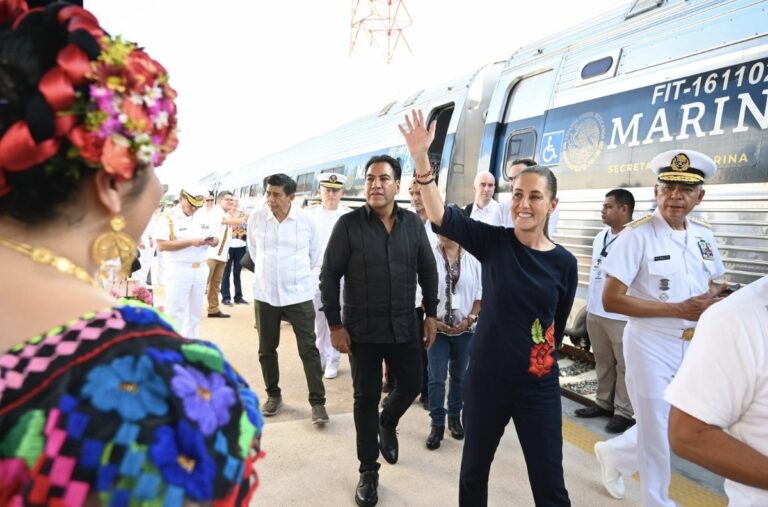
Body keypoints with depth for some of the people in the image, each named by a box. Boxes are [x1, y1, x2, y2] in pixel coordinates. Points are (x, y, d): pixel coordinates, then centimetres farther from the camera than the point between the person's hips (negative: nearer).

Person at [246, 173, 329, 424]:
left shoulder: (307, 220, -8)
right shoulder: (256, 218, -4)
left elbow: (315, 256, 6)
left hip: (299, 295, -2)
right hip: (265, 295, 2)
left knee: (308, 350, 0)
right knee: (266, 349, 13)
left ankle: (318, 402, 9)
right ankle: (273, 395, 32)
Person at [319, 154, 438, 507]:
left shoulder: (413, 223, 0)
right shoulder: (348, 224, -9)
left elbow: (428, 271, 8)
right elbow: (329, 276, -6)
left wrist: (430, 314, 6)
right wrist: (335, 324, -8)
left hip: (405, 328, 3)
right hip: (362, 331, -2)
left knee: (411, 386, 14)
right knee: (366, 399, 8)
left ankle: (388, 422, 48)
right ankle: (368, 471, 28)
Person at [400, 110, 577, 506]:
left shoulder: (564, 264, -6)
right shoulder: (493, 242, -8)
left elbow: (557, 328, 7)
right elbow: (442, 217, -23)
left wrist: (542, 359, 12)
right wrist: (421, 158, -35)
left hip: (539, 386, 0)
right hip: (486, 378, 0)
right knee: (473, 469, 20)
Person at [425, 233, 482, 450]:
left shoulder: (473, 259, -4)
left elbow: (481, 293, 0)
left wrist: (470, 319, -9)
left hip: (465, 329, 2)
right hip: (438, 328, -2)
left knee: (459, 376, 16)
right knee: (436, 378, 2)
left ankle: (455, 416, 34)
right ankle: (437, 423, 15)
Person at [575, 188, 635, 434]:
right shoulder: (600, 237, 11)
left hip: (621, 316, -8)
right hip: (595, 312, 8)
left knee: (624, 364, 5)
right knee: (602, 362, 18)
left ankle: (624, 412, 17)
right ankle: (603, 402, 31)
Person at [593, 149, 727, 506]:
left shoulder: (704, 235, 5)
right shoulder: (637, 236, -16)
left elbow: (711, 287, 18)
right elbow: (611, 300, -20)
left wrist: (712, 300, -6)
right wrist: (679, 309, -21)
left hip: (694, 345, 7)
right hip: (651, 345, -6)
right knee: (655, 432, 7)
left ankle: (614, 454, 41)